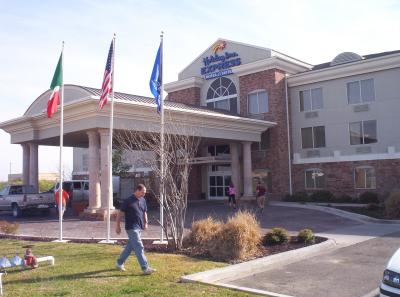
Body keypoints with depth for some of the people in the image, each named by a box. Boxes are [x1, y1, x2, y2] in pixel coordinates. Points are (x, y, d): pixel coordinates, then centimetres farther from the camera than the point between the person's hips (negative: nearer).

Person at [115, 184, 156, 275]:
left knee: (130, 246, 16)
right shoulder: (128, 201, -12)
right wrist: (118, 226, -5)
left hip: (139, 228, 7)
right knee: (139, 247, -9)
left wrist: (146, 223, 9)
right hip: (131, 228, -7)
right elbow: (119, 213, -6)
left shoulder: (143, 200, 8)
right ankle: (145, 268, -6)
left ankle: (120, 263, 32)